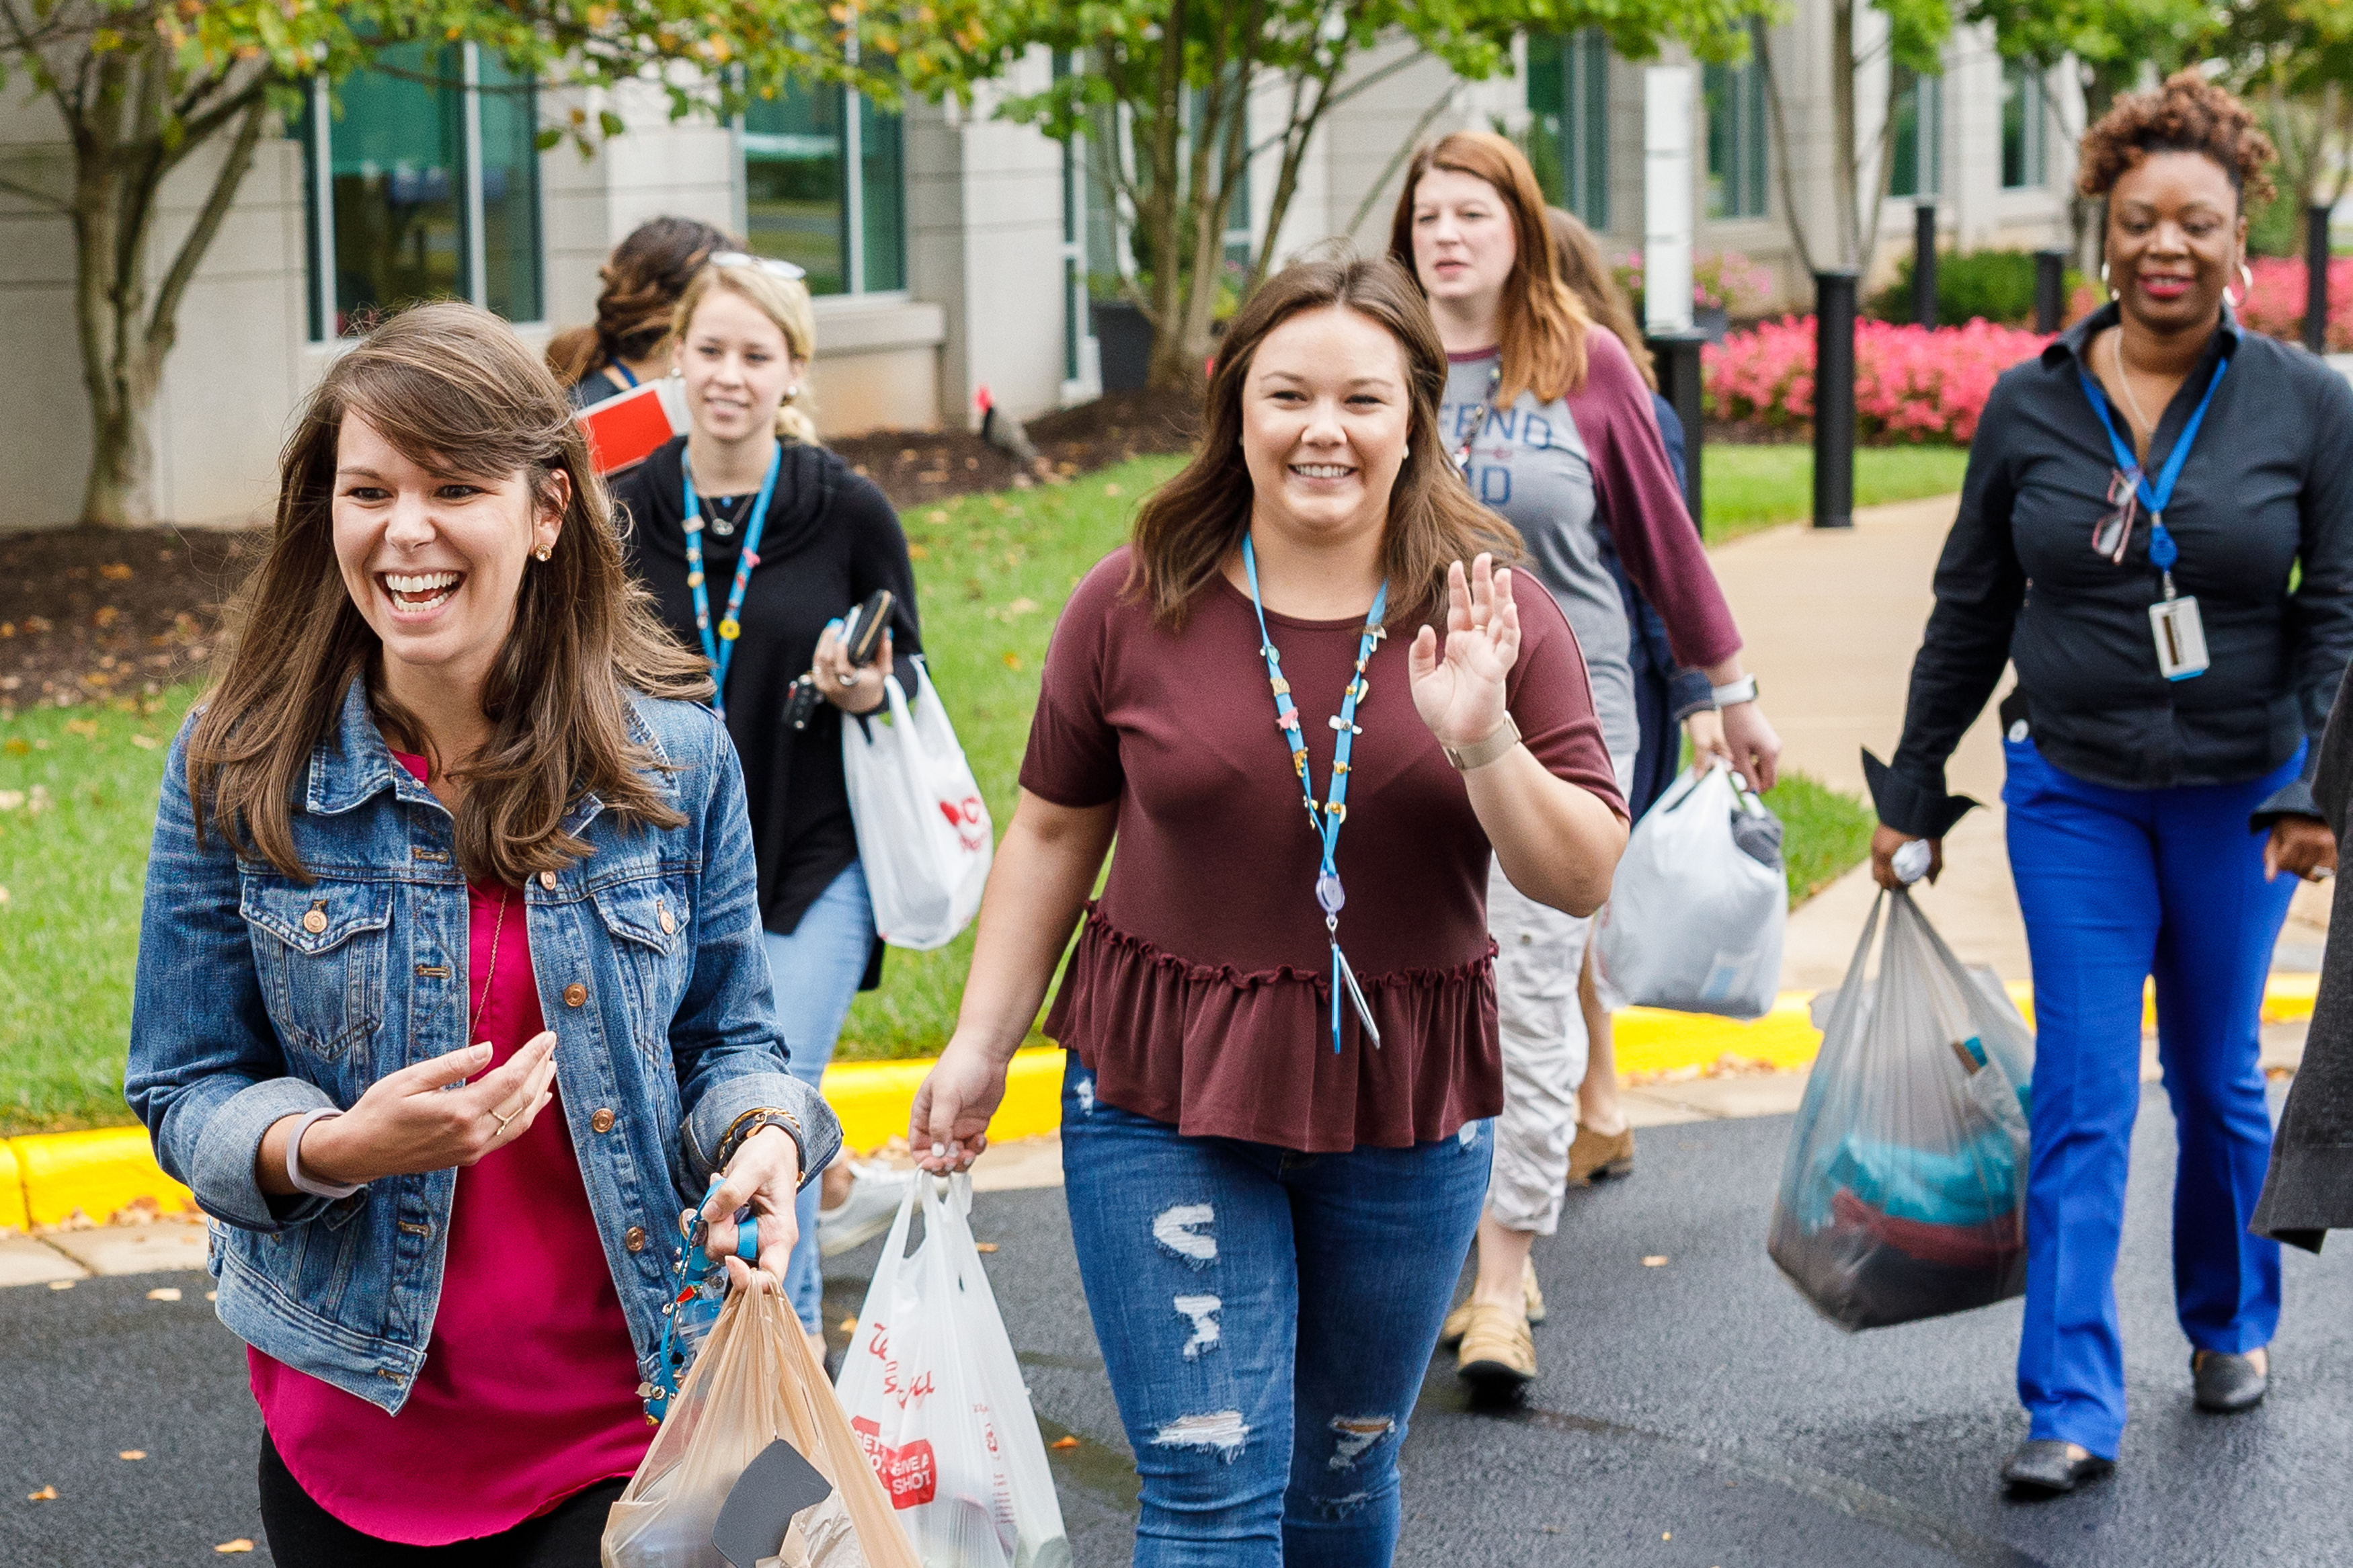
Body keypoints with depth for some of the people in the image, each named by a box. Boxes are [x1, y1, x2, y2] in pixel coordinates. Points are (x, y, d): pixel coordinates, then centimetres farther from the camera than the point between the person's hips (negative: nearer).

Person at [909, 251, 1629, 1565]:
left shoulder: (1495, 618, -4)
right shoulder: (1134, 606, -5)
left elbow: (1584, 881, -6)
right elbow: (1055, 834, 6)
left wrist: (1484, 741, -22)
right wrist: (980, 1046, 6)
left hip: (1407, 1111, 2)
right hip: (1164, 1104, -1)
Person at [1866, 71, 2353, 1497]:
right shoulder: (2030, 406, -1)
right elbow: (1971, 615, 6)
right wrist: (1912, 794, 8)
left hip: (2238, 793, 0)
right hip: (2073, 791, 0)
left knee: (2218, 1079, 14)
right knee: (2083, 1097, -3)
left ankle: (2232, 1324, 37)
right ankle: (2074, 1407, -1)